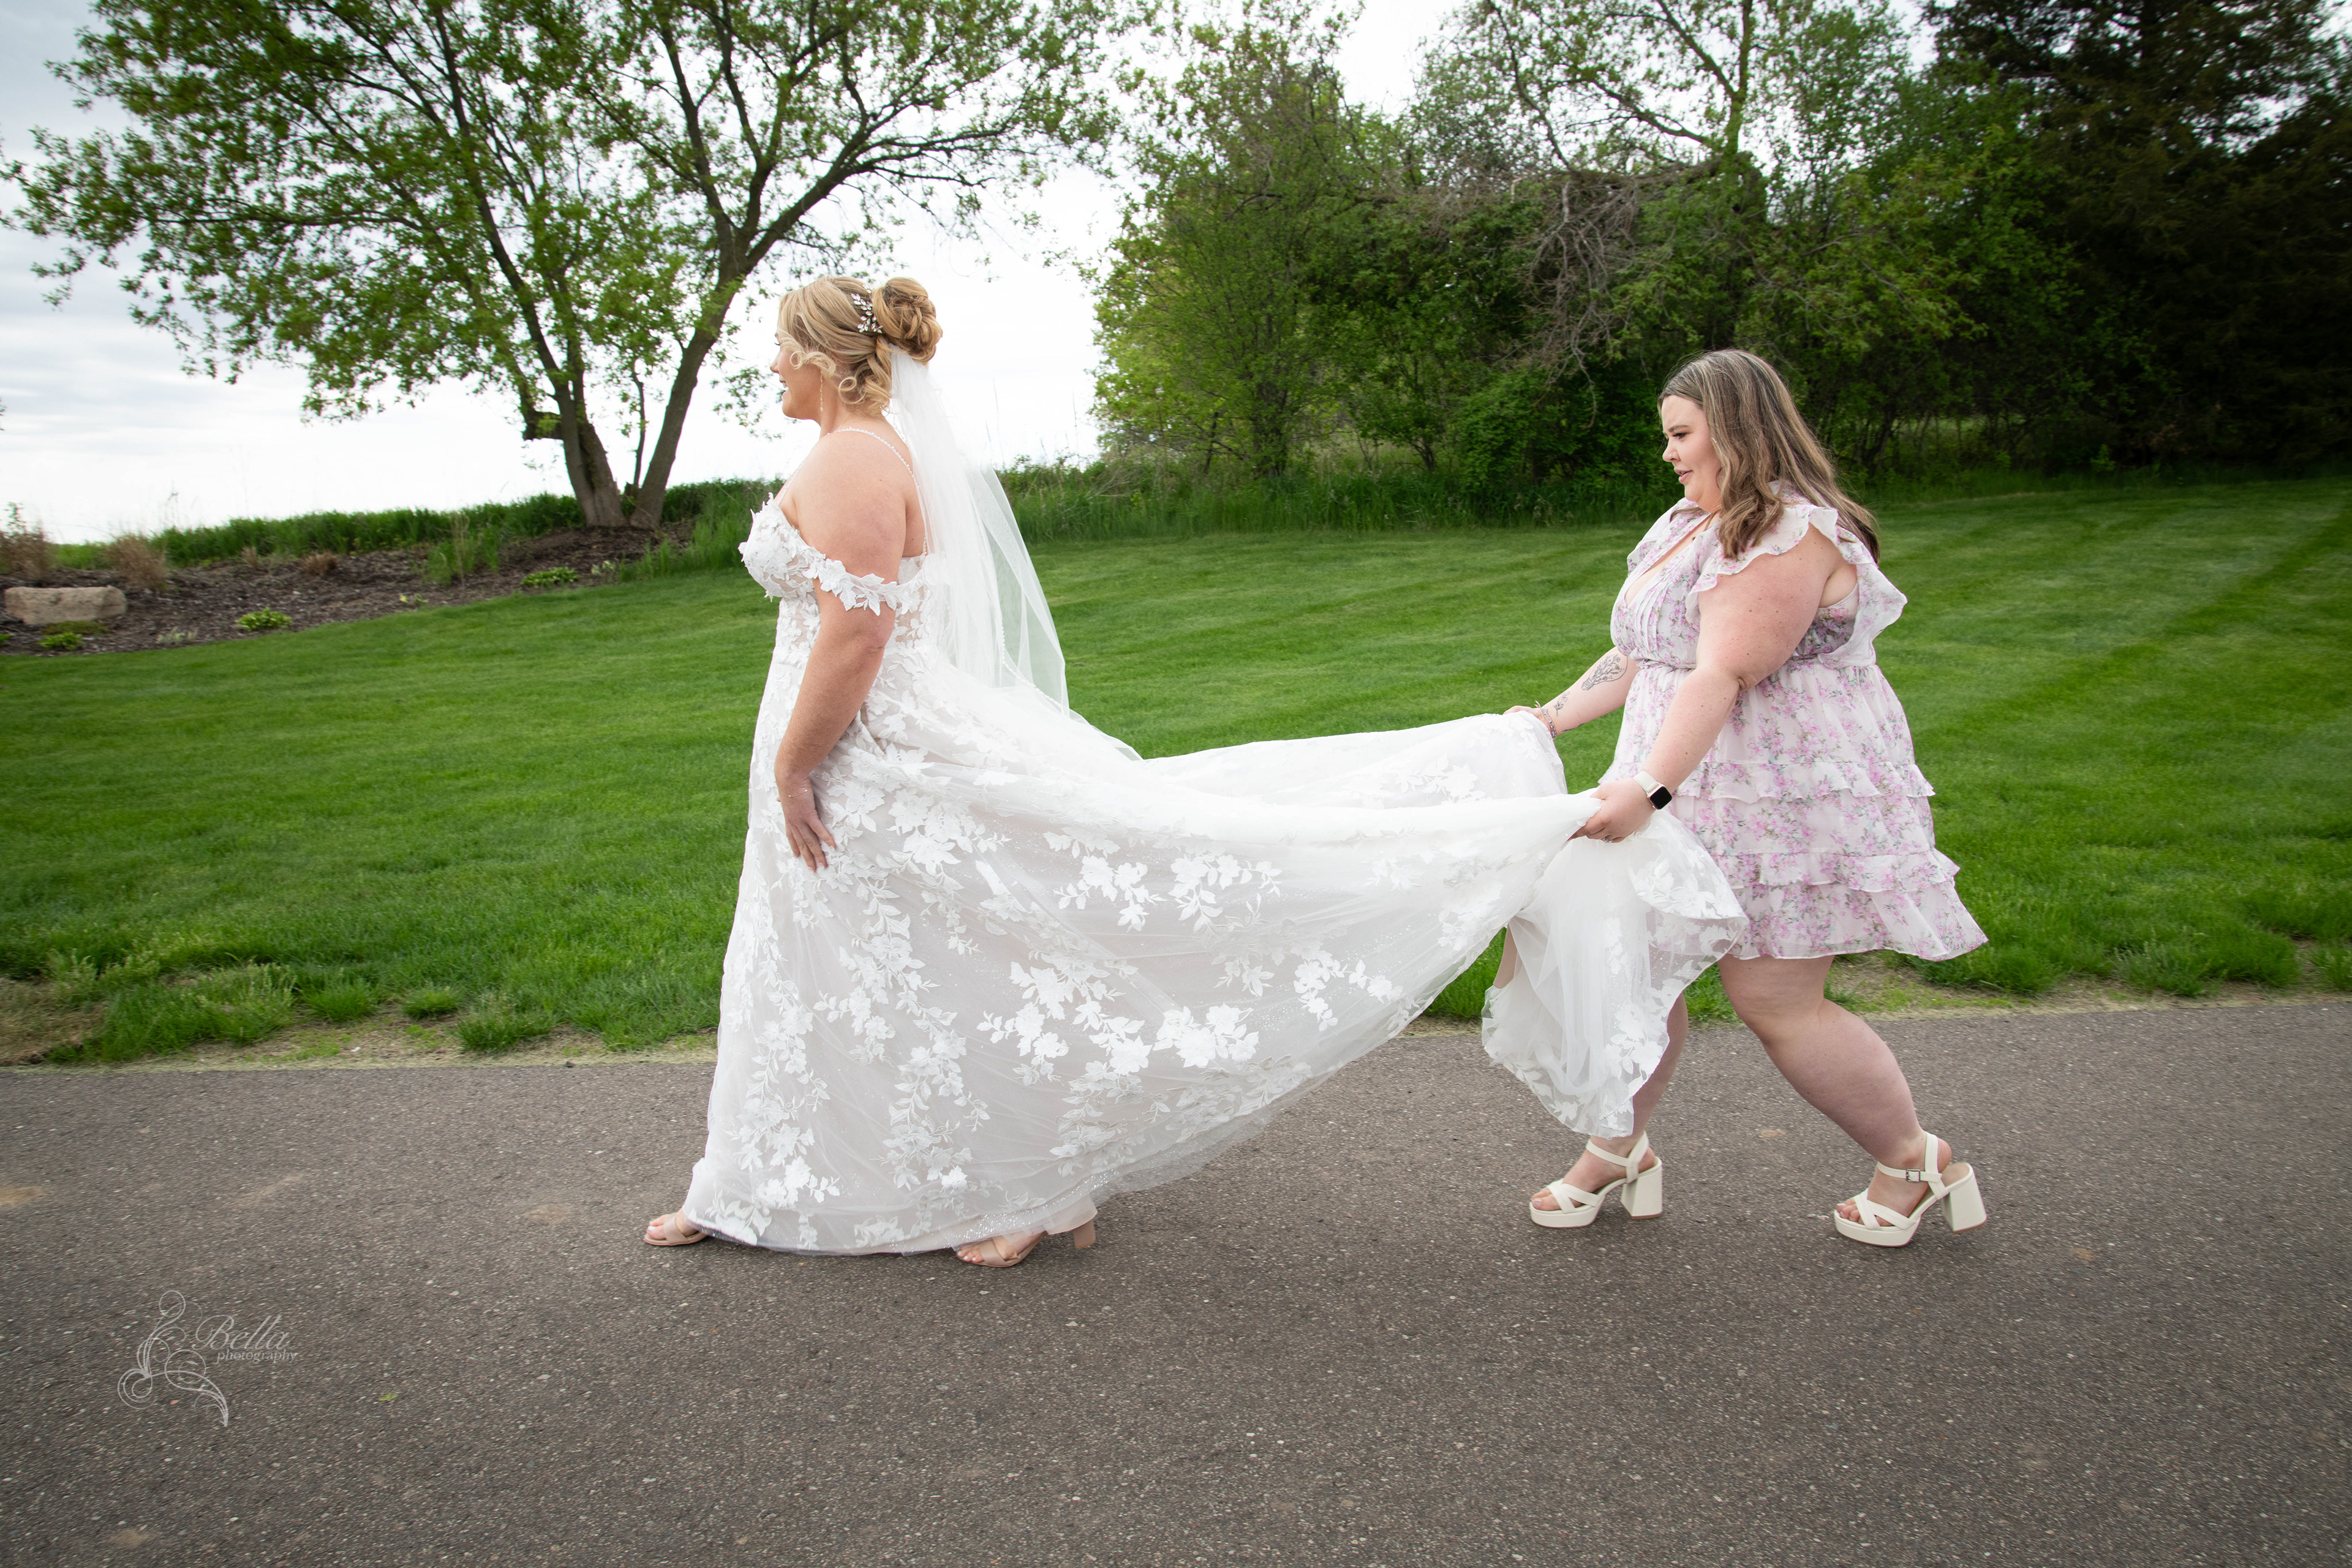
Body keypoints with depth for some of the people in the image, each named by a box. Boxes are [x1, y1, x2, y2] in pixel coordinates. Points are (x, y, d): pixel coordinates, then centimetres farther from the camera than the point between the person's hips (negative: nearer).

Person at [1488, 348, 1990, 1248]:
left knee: (1774, 999, -4)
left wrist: (1649, 786, -36)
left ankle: (1917, 1164, 18)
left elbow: (1721, 677, -28)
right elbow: (1643, 655, 21)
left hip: (1791, 798, -9)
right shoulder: (1689, 525, 15)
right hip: (1691, 798, 9)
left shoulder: (1794, 534, -16)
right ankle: (1618, 1151, 22)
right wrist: (1553, 718, 17)